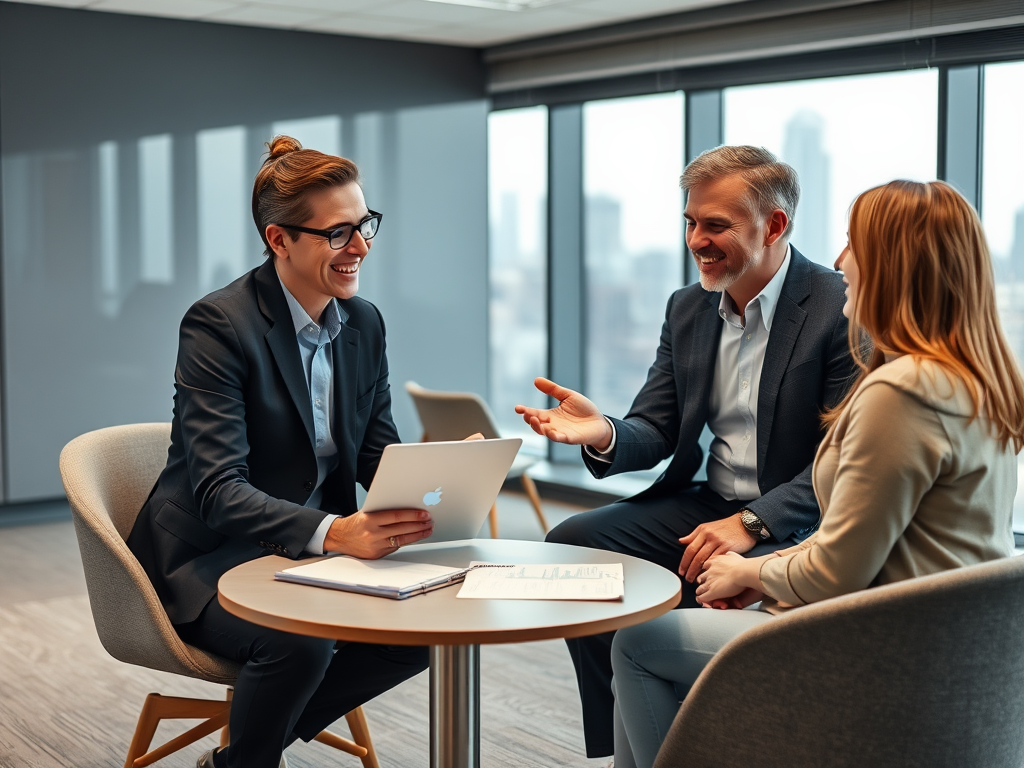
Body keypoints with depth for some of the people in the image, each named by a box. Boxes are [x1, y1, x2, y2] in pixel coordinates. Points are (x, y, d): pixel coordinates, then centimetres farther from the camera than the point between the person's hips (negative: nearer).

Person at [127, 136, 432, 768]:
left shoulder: (364, 322, 4)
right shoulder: (218, 325, -19)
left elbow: (380, 454, 5)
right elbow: (219, 491, -27)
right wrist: (334, 532, -42)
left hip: (316, 549, 7)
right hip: (210, 557, -7)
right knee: (298, 640, -34)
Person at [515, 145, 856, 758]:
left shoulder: (843, 309, -14)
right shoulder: (688, 308, 8)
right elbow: (655, 432, 6)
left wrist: (753, 523, -27)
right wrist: (604, 434, -18)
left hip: (800, 521, -7)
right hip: (706, 503, 7)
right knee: (570, 543, -9)